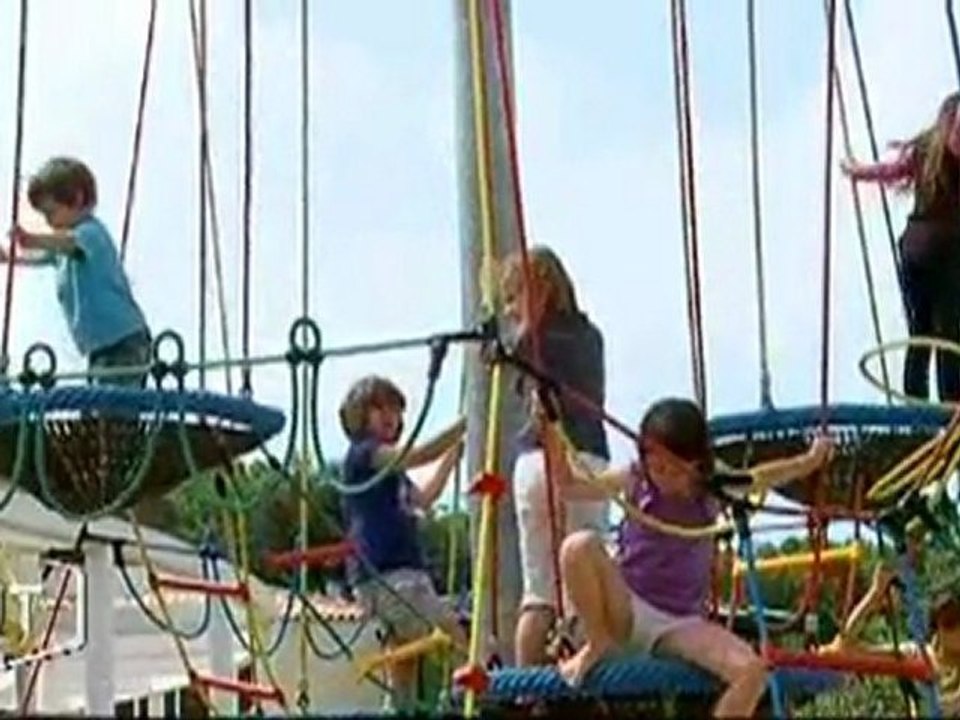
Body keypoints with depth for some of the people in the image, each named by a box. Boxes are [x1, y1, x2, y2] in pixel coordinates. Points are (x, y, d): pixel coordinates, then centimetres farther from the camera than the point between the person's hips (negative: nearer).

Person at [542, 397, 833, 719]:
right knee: (580, 547, -32)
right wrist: (551, 431, -21)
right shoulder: (634, 481, -3)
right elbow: (571, 484, -8)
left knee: (752, 670, -26)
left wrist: (808, 462, 13)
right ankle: (598, 644, -7)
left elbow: (760, 477, 20)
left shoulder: (713, 490, 2)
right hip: (628, 611, -1)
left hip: (681, 623, 1)